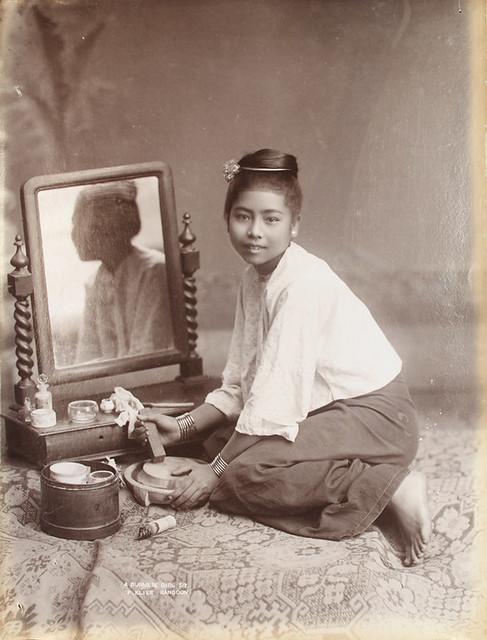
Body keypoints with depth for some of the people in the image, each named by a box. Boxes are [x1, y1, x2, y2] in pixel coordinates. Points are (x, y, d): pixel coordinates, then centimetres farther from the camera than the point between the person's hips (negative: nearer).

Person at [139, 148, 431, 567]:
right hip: (329, 410, 10)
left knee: (243, 474, -22)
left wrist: (218, 471, -16)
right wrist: (183, 428, 0)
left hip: (376, 417, -10)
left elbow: (277, 396, -23)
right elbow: (240, 383, 11)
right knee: (219, 440, 1)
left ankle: (391, 489, -15)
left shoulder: (303, 284, -21)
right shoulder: (255, 279, 7)